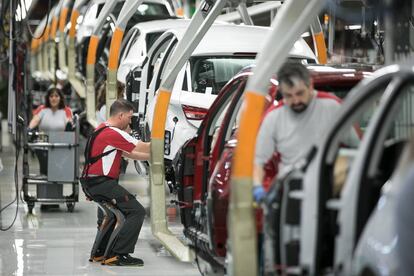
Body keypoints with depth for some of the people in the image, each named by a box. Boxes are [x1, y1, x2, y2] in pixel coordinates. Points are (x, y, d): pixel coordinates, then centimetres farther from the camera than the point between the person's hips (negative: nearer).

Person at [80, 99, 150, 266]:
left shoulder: (103, 130, 18)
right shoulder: (113, 133, -15)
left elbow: (130, 154, 20)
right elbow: (143, 148, -10)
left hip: (91, 182, 11)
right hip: (102, 184, -11)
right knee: (137, 211, -12)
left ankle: (101, 252, 32)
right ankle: (119, 255, -14)